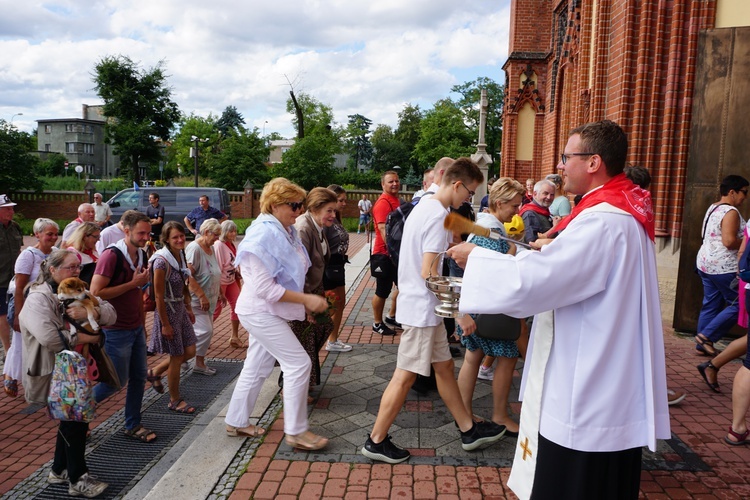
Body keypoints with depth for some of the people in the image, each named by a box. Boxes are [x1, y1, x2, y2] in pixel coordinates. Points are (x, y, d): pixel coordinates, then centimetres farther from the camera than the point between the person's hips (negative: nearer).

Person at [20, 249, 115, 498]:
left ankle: (60, 470, 34)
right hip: (53, 373, -7)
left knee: (72, 420, 14)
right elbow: (49, 338, -32)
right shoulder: (38, 299, -16)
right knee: (75, 421, -3)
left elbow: (110, 312, -7)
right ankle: (78, 479, 12)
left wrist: (90, 312, -28)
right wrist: (88, 337, -24)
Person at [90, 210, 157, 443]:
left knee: (139, 377, 11)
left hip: (136, 328, 8)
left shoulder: (141, 255, 7)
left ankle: (133, 425, 25)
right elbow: (95, 293, -23)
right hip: (116, 330, -8)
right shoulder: (111, 255, -18)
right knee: (117, 380, 3)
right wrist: (133, 283, -22)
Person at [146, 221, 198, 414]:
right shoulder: (162, 261, -21)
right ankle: (175, 401, 22)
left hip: (180, 308, 8)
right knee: (177, 357, 4)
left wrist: (189, 308, 14)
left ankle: (155, 372, 34)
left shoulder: (181, 255, 4)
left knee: (189, 351, 11)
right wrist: (165, 324, -17)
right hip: (167, 310, -8)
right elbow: (159, 295, -20)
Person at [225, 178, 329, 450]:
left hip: (269, 312, 9)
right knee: (299, 363, -8)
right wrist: (306, 300, -24)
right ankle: (296, 431, 5)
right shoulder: (264, 235, -22)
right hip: (260, 312, -9)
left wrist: (306, 302, 11)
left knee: (256, 368, 18)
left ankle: (236, 422, 34)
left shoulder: (286, 231, 7)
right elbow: (264, 287, -25)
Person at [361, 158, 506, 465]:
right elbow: (429, 272, -24)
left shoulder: (422, 207, 12)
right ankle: (376, 441, 12)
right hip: (422, 309, -11)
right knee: (405, 377, -1)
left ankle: (468, 430, 31)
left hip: (419, 306, 11)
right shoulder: (439, 215, -19)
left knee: (444, 366, 17)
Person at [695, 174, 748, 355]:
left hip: (706, 264, 10)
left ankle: (702, 344, 16)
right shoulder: (731, 212, -15)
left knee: (711, 305, 13)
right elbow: (729, 241, -24)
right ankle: (706, 336, -1)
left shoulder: (713, 208, 14)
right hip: (724, 267, -10)